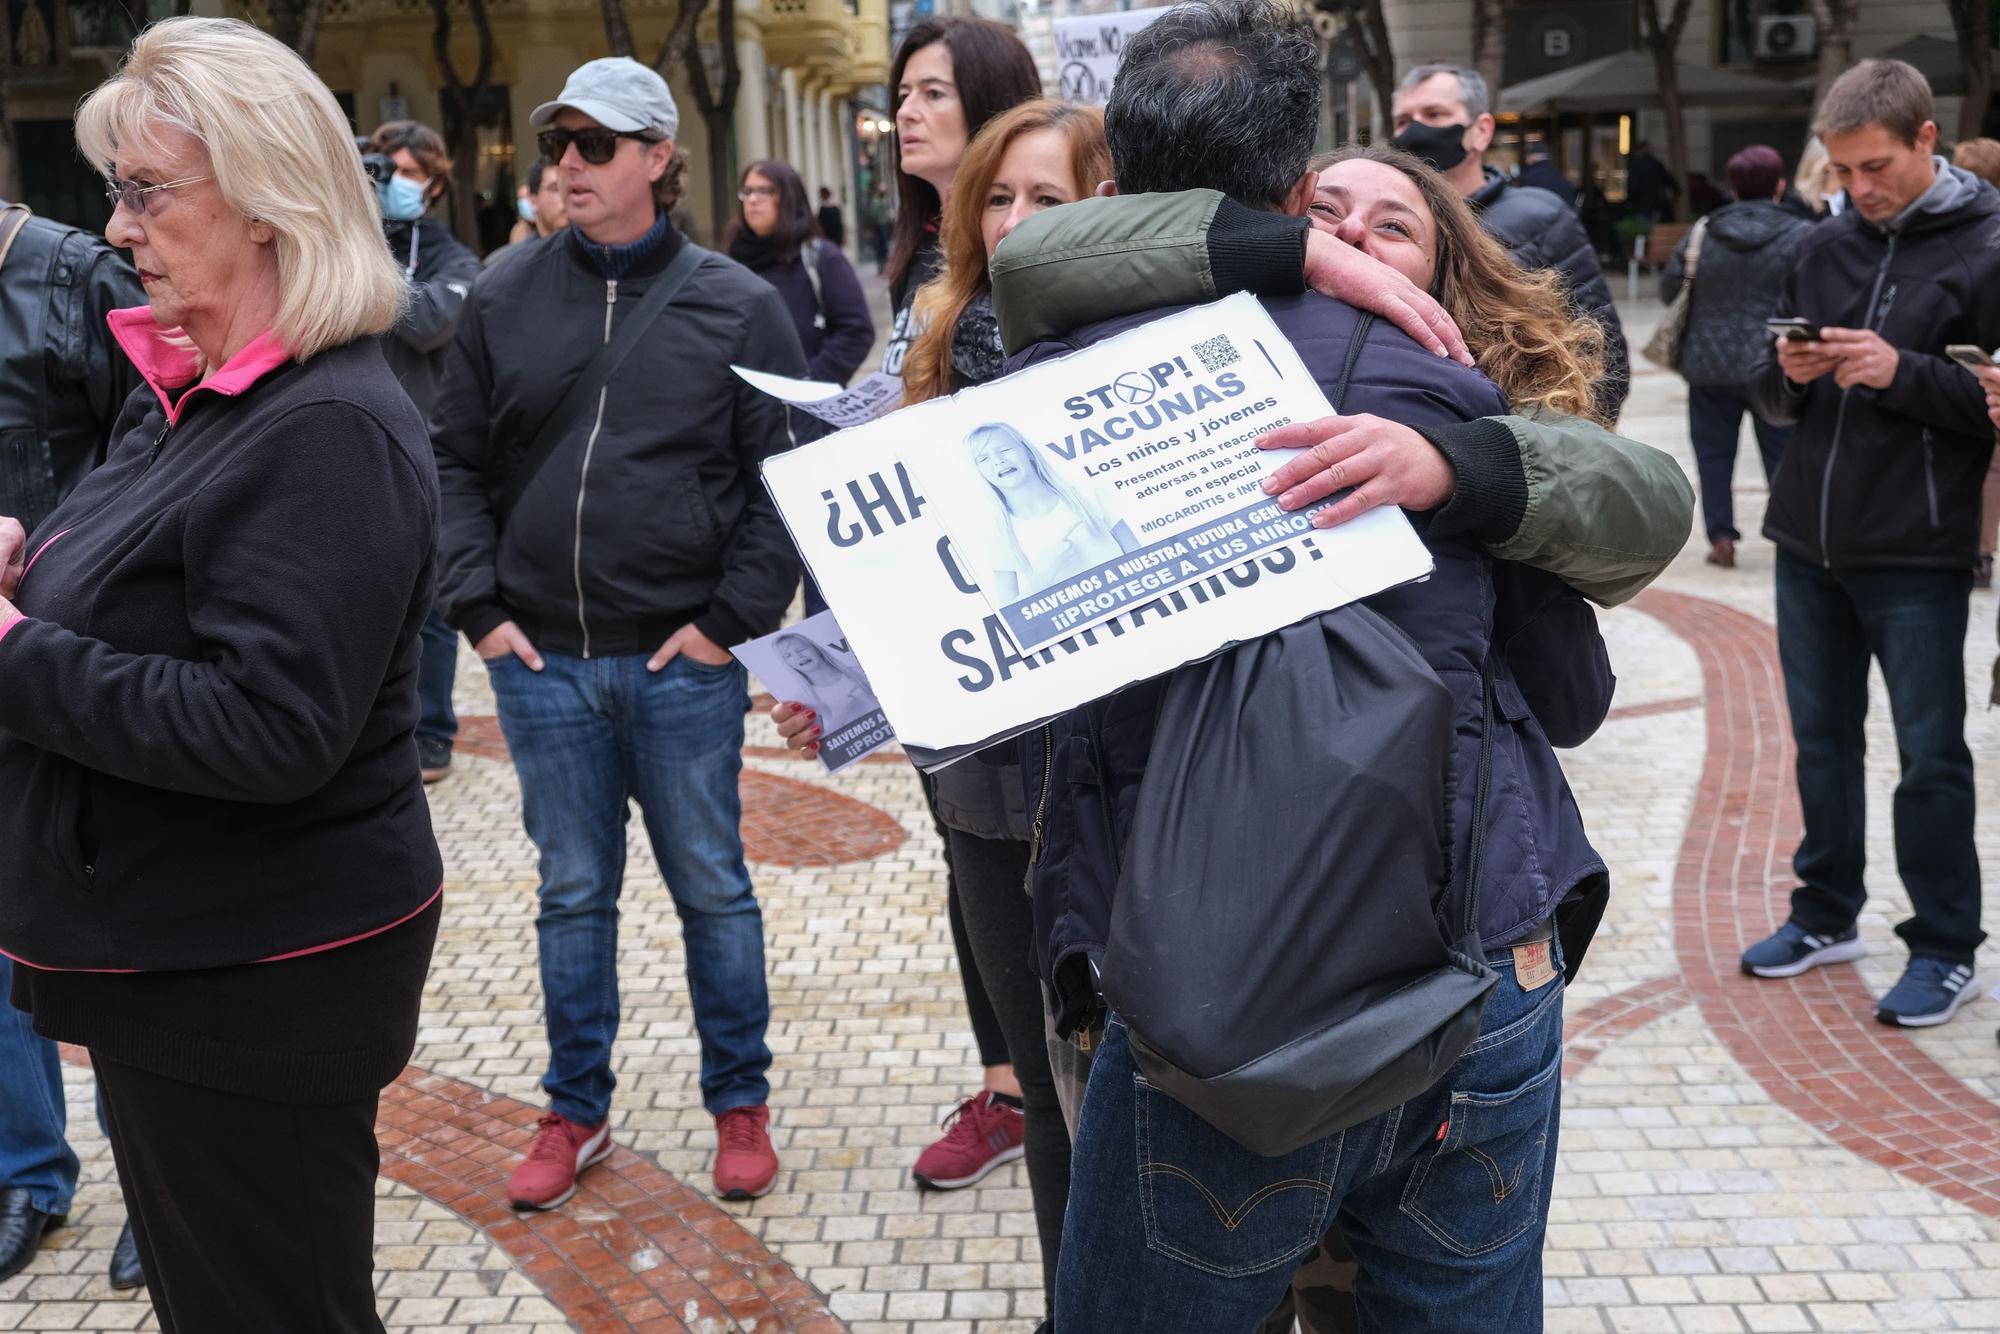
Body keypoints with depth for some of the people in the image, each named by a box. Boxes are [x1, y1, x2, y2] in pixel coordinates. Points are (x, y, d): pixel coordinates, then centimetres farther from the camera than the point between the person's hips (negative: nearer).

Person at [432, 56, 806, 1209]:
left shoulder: (737, 305, -3)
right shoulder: (506, 299, 4)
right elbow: (455, 462, 9)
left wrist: (734, 617, -9)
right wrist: (479, 605, 0)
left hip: (682, 664, -2)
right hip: (541, 660, 2)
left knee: (712, 888, 9)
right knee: (573, 893, 13)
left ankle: (741, 1103, 26)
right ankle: (578, 1111, 28)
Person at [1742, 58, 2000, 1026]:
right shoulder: (1824, 248, 9)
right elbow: (1769, 398, 12)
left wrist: (1903, 372, -21)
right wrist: (1787, 374, -10)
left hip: (1915, 554, -5)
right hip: (1809, 540, 5)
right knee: (1822, 737, 14)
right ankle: (1827, 915, 29)